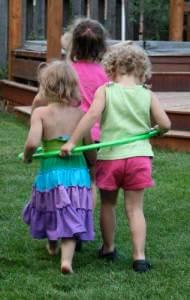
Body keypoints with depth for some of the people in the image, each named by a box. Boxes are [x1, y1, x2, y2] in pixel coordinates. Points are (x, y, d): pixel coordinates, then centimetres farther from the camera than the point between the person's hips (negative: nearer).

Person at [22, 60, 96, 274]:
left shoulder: (40, 113, -8)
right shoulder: (80, 114, 1)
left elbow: (32, 143, -20)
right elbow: (90, 150, 5)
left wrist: (26, 157, 1)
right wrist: (91, 165, 25)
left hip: (51, 172, -1)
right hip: (78, 174, 1)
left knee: (50, 210, 25)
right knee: (71, 222, 5)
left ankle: (52, 245, 47)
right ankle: (67, 258, -14)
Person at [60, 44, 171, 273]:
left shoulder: (105, 91, -5)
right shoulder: (148, 95, 1)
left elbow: (93, 114, -18)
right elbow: (165, 124, -2)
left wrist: (71, 141, -16)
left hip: (110, 156, -1)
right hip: (139, 156, 1)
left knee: (108, 204, 19)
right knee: (134, 208, 7)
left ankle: (108, 248, 32)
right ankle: (139, 256, 0)